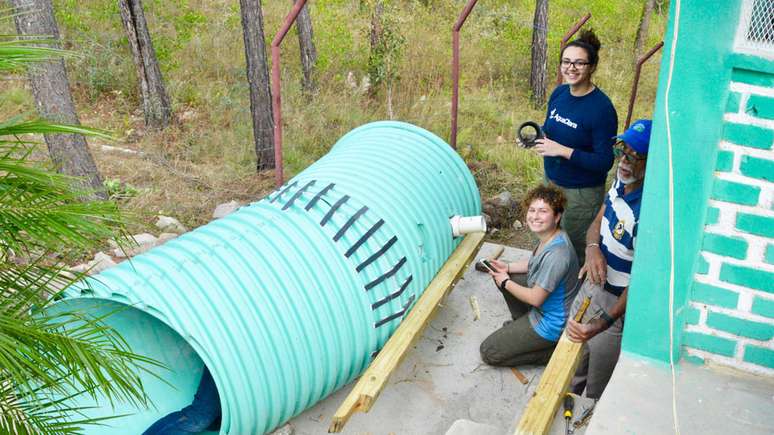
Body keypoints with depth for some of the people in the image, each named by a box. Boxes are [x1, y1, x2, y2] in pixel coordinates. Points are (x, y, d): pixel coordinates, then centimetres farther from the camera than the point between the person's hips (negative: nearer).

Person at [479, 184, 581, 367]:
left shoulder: (556, 254, -34)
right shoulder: (550, 237, -6)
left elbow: (535, 298, -26)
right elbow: (535, 264, 16)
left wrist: (505, 283, -11)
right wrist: (507, 267, 1)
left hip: (551, 323, -9)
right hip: (543, 308, 9)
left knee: (488, 353, -4)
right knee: (500, 276, 17)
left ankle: (553, 351, 1)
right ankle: (521, 323, 26)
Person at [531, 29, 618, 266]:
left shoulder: (602, 108, -21)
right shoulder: (559, 93, 0)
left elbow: (604, 162, -22)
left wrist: (562, 150, -26)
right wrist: (537, 137, -5)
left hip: (582, 193, -7)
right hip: (551, 182, 7)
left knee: (574, 255, 9)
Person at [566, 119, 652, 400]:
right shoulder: (621, 182, -6)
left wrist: (602, 323, -37)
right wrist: (593, 248, -18)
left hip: (618, 302, -8)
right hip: (594, 283, 8)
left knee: (599, 387, 12)